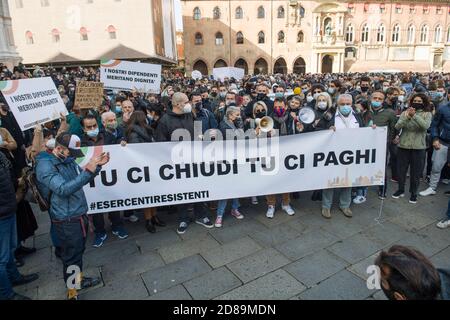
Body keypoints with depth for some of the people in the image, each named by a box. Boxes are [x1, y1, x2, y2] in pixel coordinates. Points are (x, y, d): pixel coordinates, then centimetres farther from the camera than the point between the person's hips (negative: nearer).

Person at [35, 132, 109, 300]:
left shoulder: (67, 159, 5)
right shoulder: (45, 165, -18)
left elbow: (81, 178, 19)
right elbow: (63, 189, -30)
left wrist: (97, 165, 2)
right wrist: (88, 170, -37)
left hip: (81, 215, 7)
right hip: (67, 221, -7)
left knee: (79, 250, 22)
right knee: (71, 256, 7)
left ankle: (79, 279, 42)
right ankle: (72, 292, 25)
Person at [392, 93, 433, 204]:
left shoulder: (427, 114, 0)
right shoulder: (405, 112, 2)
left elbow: (425, 126, -19)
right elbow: (397, 126, -9)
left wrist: (414, 115, -30)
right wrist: (407, 117, -23)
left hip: (418, 147, -1)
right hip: (403, 145, 1)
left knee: (415, 172, 8)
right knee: (401, 170, 11)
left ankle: (413, 193, 25)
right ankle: (401, 190, 30)